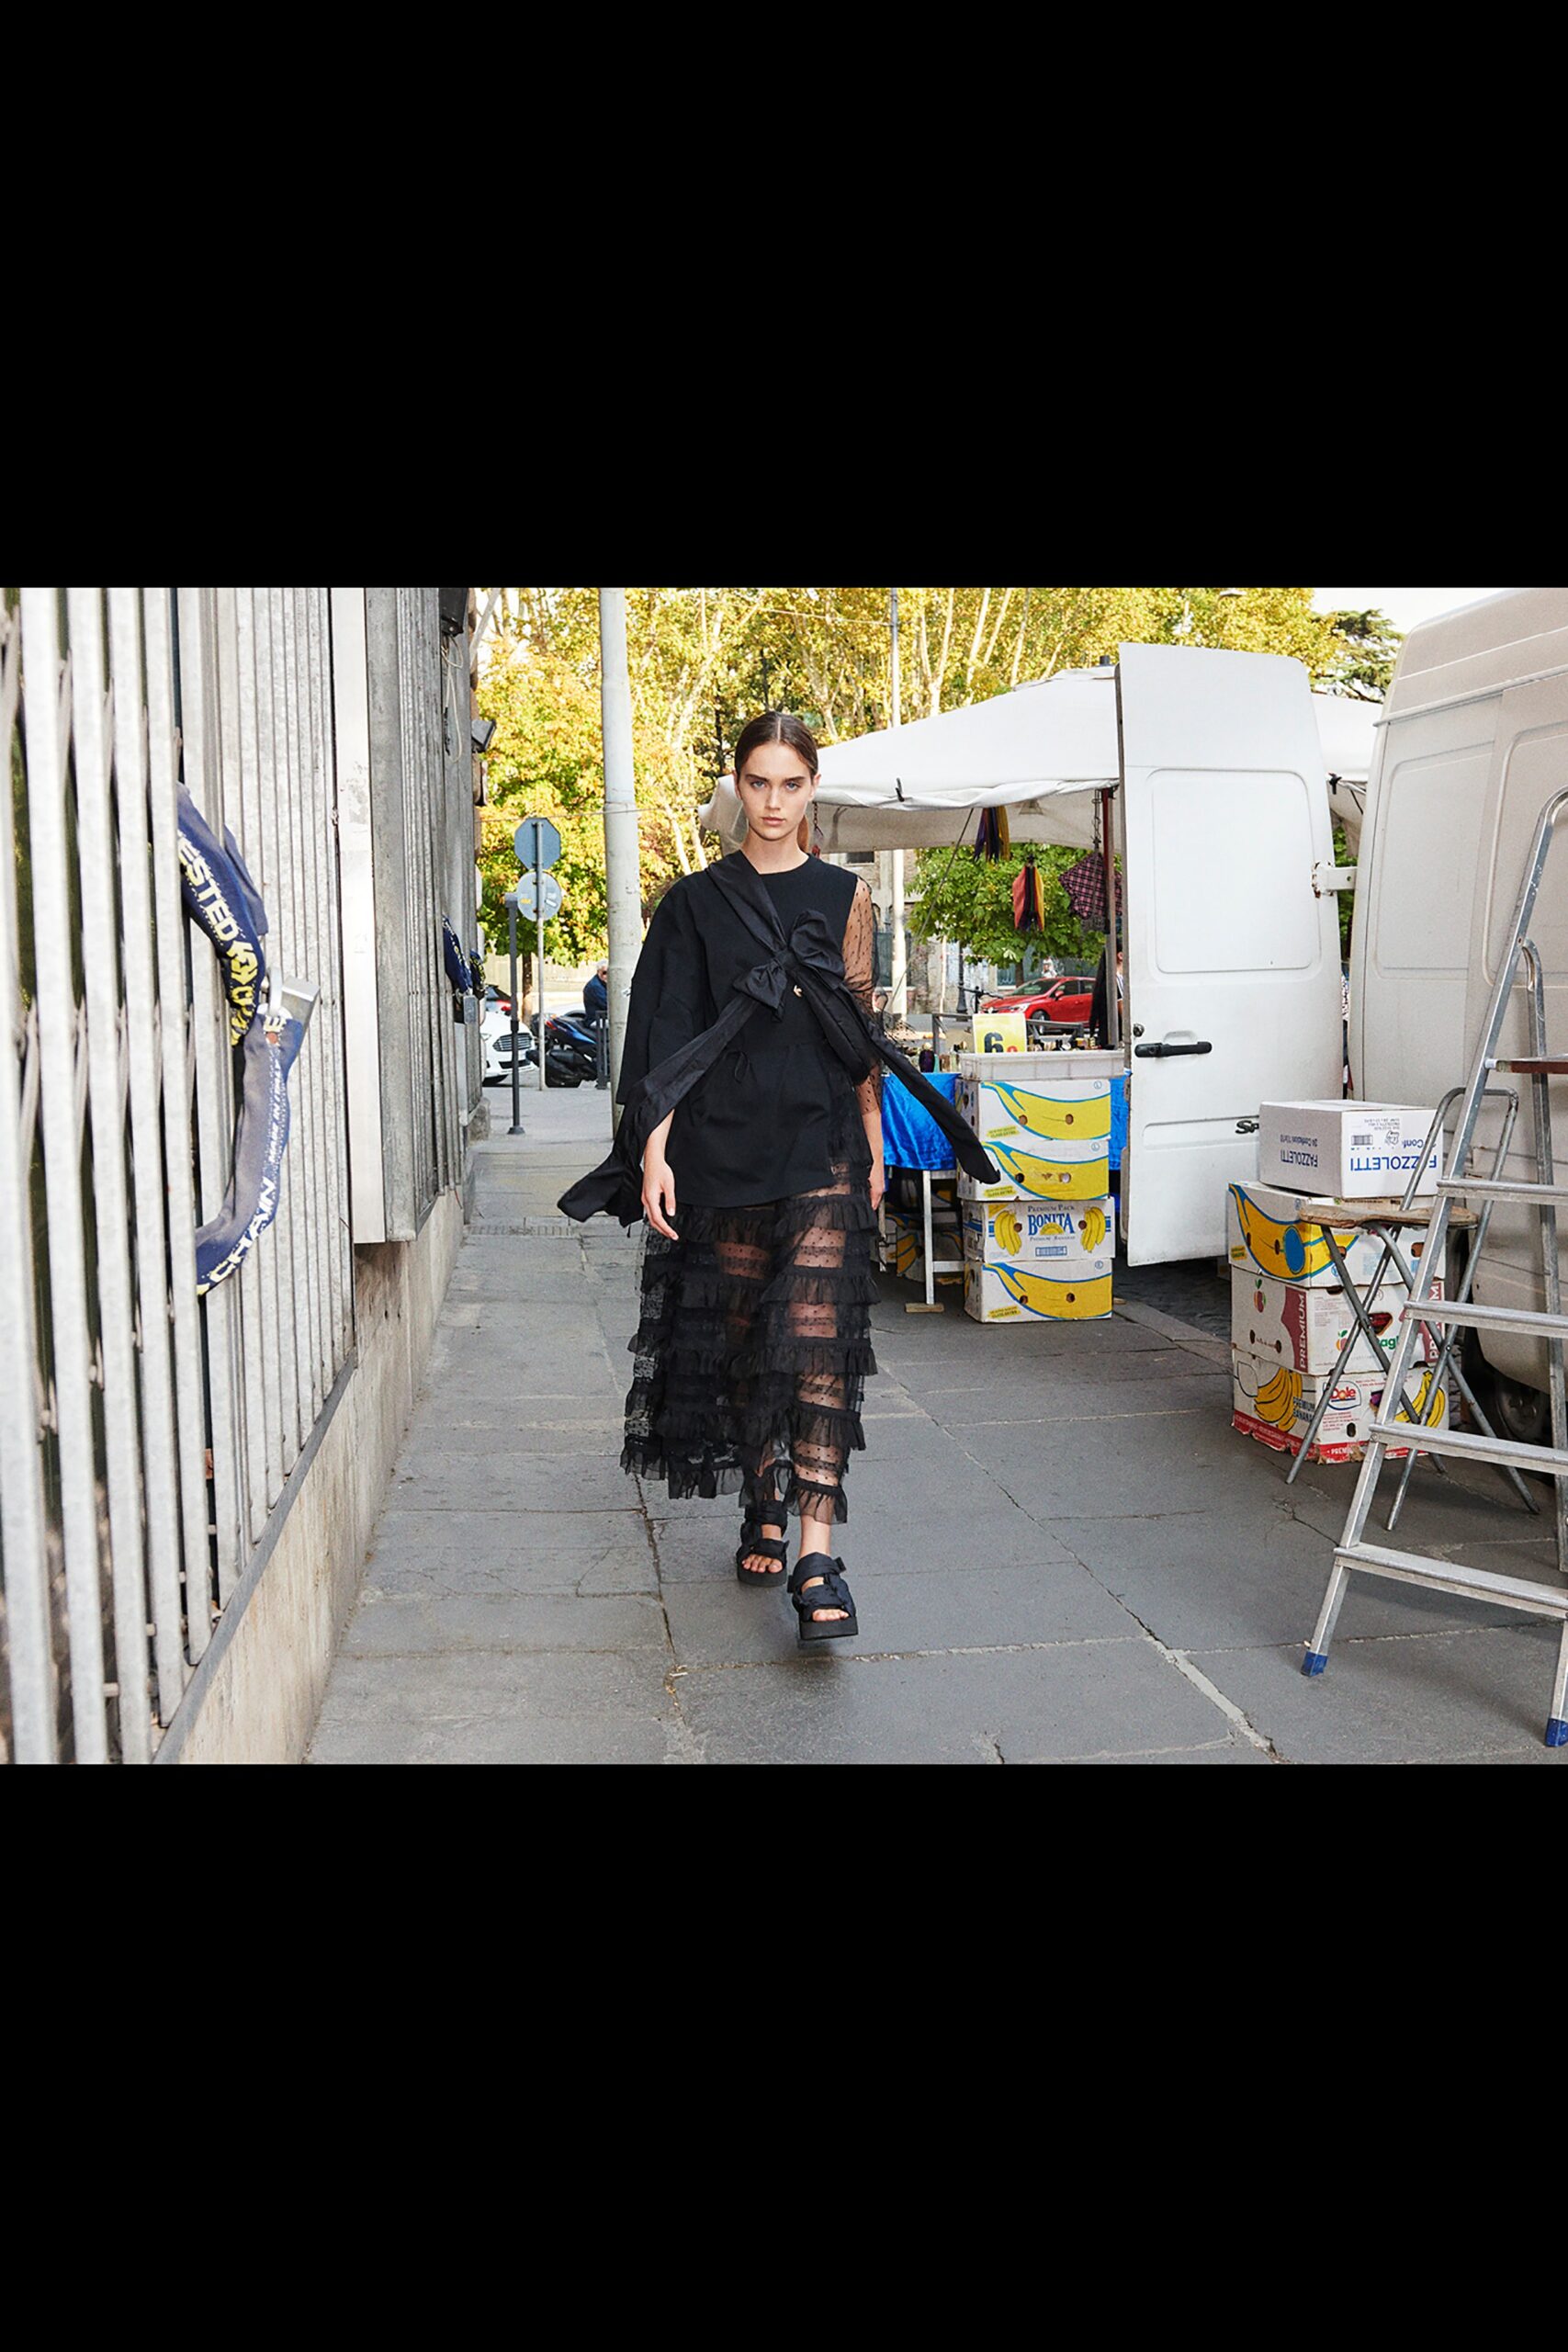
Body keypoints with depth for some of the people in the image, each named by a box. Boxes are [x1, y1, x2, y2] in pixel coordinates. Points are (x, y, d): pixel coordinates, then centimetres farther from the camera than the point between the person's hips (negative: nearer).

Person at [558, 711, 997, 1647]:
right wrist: (654, 1149, -9)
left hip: (822, 1150, -1)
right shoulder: (696, 901, 6)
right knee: (739, 1337, 8)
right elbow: (669, 1034, 0)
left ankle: (817, 1552, -15)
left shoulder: (845, 896, 8)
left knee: (816, 1339, -12)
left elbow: (861, 1032, 10)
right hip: (724, 1148, 1)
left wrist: (874, 1147, 6)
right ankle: (764, 1514, 25)